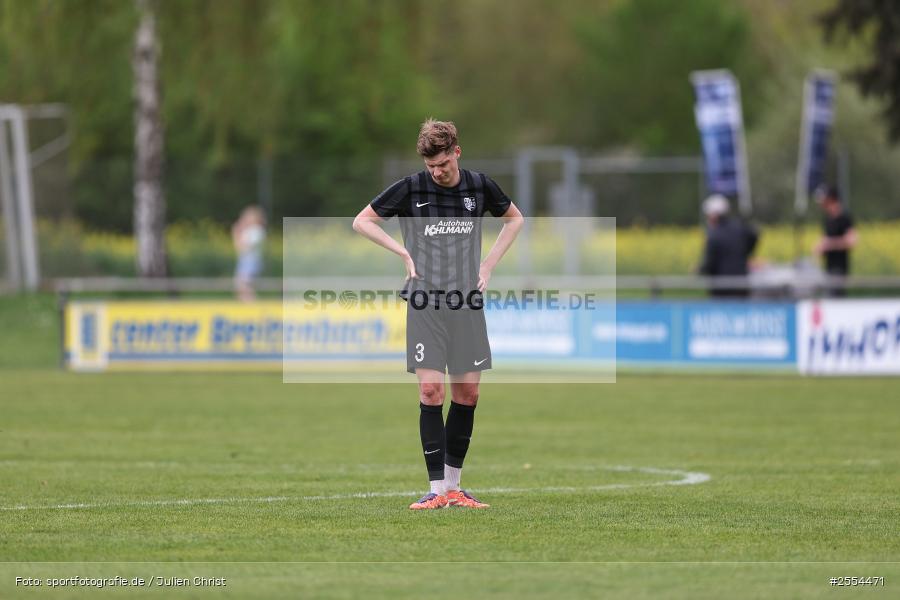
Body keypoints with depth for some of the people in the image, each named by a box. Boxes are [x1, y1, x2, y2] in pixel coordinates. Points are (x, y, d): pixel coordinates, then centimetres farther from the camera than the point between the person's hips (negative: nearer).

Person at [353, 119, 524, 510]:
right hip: (425, 305, -3)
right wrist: (404, 253, -3)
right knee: (431, 391, -10)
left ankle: (453, 487, 13)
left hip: (467, 304, 3)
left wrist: (488, 265, 11)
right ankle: (437, 489, -7)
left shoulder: (479, 186, 4)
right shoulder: (411, 189, -4)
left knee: (468, 392, 3)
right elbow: (362, 221, 6)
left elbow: (514, 219, 22)